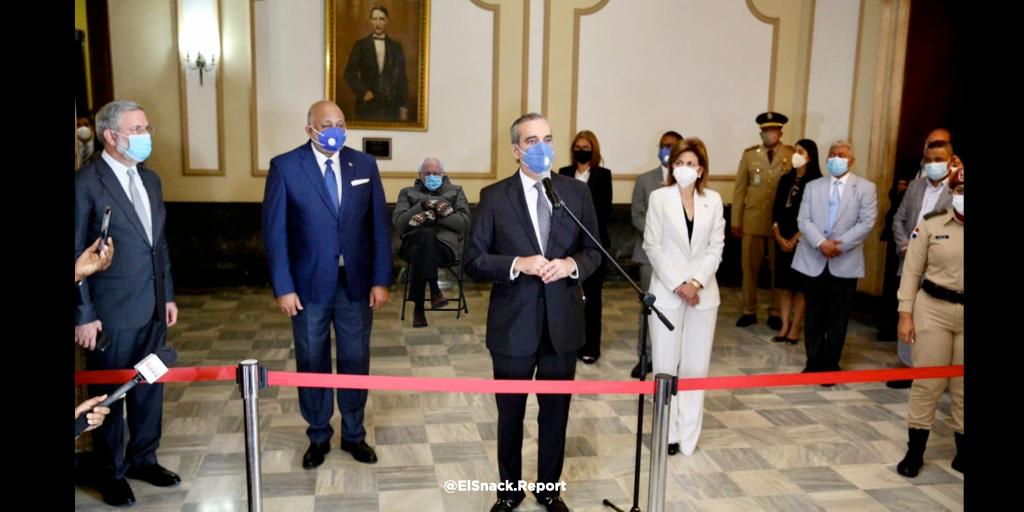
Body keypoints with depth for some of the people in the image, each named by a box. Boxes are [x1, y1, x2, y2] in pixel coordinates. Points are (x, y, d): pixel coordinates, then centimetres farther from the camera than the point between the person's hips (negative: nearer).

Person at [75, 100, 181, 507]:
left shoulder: (149, 178, 9)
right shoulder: (86, 183, -12)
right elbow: (75, 255, -11)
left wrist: (168, 295, 14)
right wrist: (83, 315, -12)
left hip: (152, 308, 6)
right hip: (111, 313, -6)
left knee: (150, 386, 15)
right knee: (109, 393, 10)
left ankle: (143, 458, 34)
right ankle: (111, 472, 28)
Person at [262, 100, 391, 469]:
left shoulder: (364, 164, 2)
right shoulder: (285, 167, -6)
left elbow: (379, 225, 2)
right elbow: (275, 231, -6)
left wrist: (381, 280, -2)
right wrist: (283, 287, -10)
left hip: (356, 283, 2)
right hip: (309, 284, -2)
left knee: (356, 362, 12)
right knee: (312, 363, 12)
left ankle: (354, 434, 31)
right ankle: (319, 437, 31)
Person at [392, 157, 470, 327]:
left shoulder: (455, 191, 21)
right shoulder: (408, 192, 23)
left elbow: (464, 222, 4)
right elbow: (398, 222, 6)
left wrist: (433, 216, -8)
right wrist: (422, 206, -7)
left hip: (446, 243, -1)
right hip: (413, 241, 1)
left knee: (419, 251, -35)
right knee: (428, 234, -36)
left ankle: (418, 309, -30)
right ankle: (434, 291, -34)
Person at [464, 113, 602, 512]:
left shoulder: (577, 192, 2)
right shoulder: (494, 197, -6)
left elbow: (594, 251, 6)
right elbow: (473, 261, -7)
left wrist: (572, 264, -15)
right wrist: (517, 264, -22)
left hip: (563, 323, 2)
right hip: (514, 325, -2)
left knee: (556, 412, 16)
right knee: (511, 413, 15)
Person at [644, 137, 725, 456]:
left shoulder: (713, 200, 5)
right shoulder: (659, 197, -1)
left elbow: (716, 247, 3)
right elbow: (652, 246, -4)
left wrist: (696, 282, -10)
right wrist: (677, 284, -11)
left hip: (703, 292, 2)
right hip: (667, 292, -2)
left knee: (696, 366, 5)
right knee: (666, 364, 1)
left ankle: (688, 435, 15)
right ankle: (668, 432, 13)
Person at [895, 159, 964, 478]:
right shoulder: (931, 225, -1)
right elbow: (912, 272, 1)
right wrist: (906, 314, -4)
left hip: (962, 313, 1)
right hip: (933, 309, -1)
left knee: (962, 387, 8)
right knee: (927, 382, 5)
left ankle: (961, 449, 25)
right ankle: (915, 451, 17)